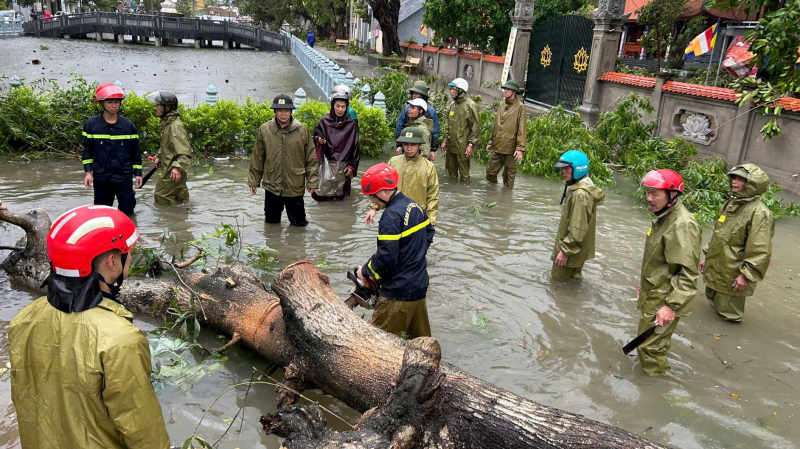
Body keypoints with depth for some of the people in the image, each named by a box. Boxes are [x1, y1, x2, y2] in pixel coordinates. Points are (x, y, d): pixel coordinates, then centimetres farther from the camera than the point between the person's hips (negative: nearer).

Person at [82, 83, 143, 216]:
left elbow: (135, 151, 7)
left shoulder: (129, 125, 3)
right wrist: (88, 172, -1)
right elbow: (87, 150, 6)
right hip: (101, 177, 0)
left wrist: (138, 173, 5)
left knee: (128, 210, 2)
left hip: (124, 176, 0)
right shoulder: (91, 125, 1)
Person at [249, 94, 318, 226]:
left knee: (299, 222, 10)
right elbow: (257, 158, 4)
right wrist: (253, 180, 6)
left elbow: (311, 158, -2)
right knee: (271, 221, 15)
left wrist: (312, 181, -3)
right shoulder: (264, 129, -3)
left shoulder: (302, 130, -6)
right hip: (272, 186, 1)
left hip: (294, 187, -1)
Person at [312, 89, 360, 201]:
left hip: (344, 165, 1)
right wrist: (319, 140, -12)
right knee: (321, 195, -7)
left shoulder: (351, 124, 2)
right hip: (327, 164, 0)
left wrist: (352, 166, -2)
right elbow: (314, 137, 11)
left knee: (340, 197, 6)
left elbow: (355, 146, 3)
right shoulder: (324, 121, 1)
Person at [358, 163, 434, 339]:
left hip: (398, 292, -9)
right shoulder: (415, 206, 6)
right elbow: (428, 233, 21)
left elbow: (386, 256, -25)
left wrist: (365, 271, -8)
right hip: (420, 286, 9)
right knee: (421, 339, 21)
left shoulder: (392, 216, -21)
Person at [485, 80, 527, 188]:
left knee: (509, 176, 6)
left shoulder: (520, 107, -7)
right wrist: (491, 142, 20)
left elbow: (522, 130, -12)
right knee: (490, 172, 8)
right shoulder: (501, 106, 12)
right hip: (497, 147, 6)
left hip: (510, 148, -6)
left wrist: (520, 148, -17)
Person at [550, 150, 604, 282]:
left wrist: (565, 251, -22)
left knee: (560, 280, 4)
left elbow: (578, 228, -28)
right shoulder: (576, 187, 4)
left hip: (572, 247, -10)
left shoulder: (581, 194, -29)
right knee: (572, 278, 24)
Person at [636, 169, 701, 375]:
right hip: (652, 294, 10)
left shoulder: (682, 225, -25)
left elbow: (687, 273, -28)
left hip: (663, 301, -10)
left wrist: (672, 305, -29)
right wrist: (644, 285, 23)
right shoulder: (663, 217, 7)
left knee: (651, 345, 1)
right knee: (654, 344, 23)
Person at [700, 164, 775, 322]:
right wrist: (706, 255, 18)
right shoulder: (731, 204, 7)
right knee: (712, 297, 22)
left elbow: (760, 250, -22)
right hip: (715, 267, 8)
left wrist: (747, 274, -21)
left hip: (732, 274, -8)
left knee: (728, 311, 5)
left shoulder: (759, 213, -21)